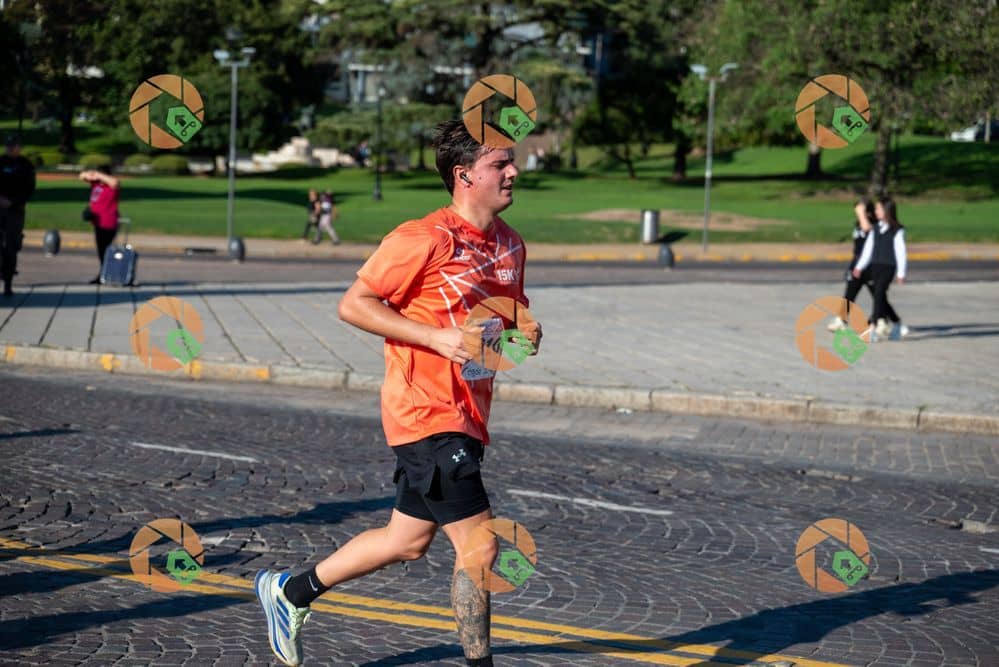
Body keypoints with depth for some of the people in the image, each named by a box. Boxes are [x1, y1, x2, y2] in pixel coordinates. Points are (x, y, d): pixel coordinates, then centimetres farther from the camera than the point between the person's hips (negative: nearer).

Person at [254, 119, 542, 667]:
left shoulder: (510, 244, 10)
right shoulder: (425, 240, -15)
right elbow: (354, 305, -13)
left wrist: (525, 331, 1)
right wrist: (439, 339, -21)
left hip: (466, 417, 9)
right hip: (429, 415, -9)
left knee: (408, 542, 18)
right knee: (479, 546, -8)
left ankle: (291, 592, 35)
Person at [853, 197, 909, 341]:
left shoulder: (897, 230, -6)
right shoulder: (875, 229, 11)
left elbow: (900, 252, -6)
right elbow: (868, 249, 13)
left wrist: (901, 273, -7)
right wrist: (860, 267, 8)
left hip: (889, 267, -6)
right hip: (876, 266, 6)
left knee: (879, 293, -18)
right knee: (880, 297, 7)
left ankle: (877, 326, -20)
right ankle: (897, 323, 24)